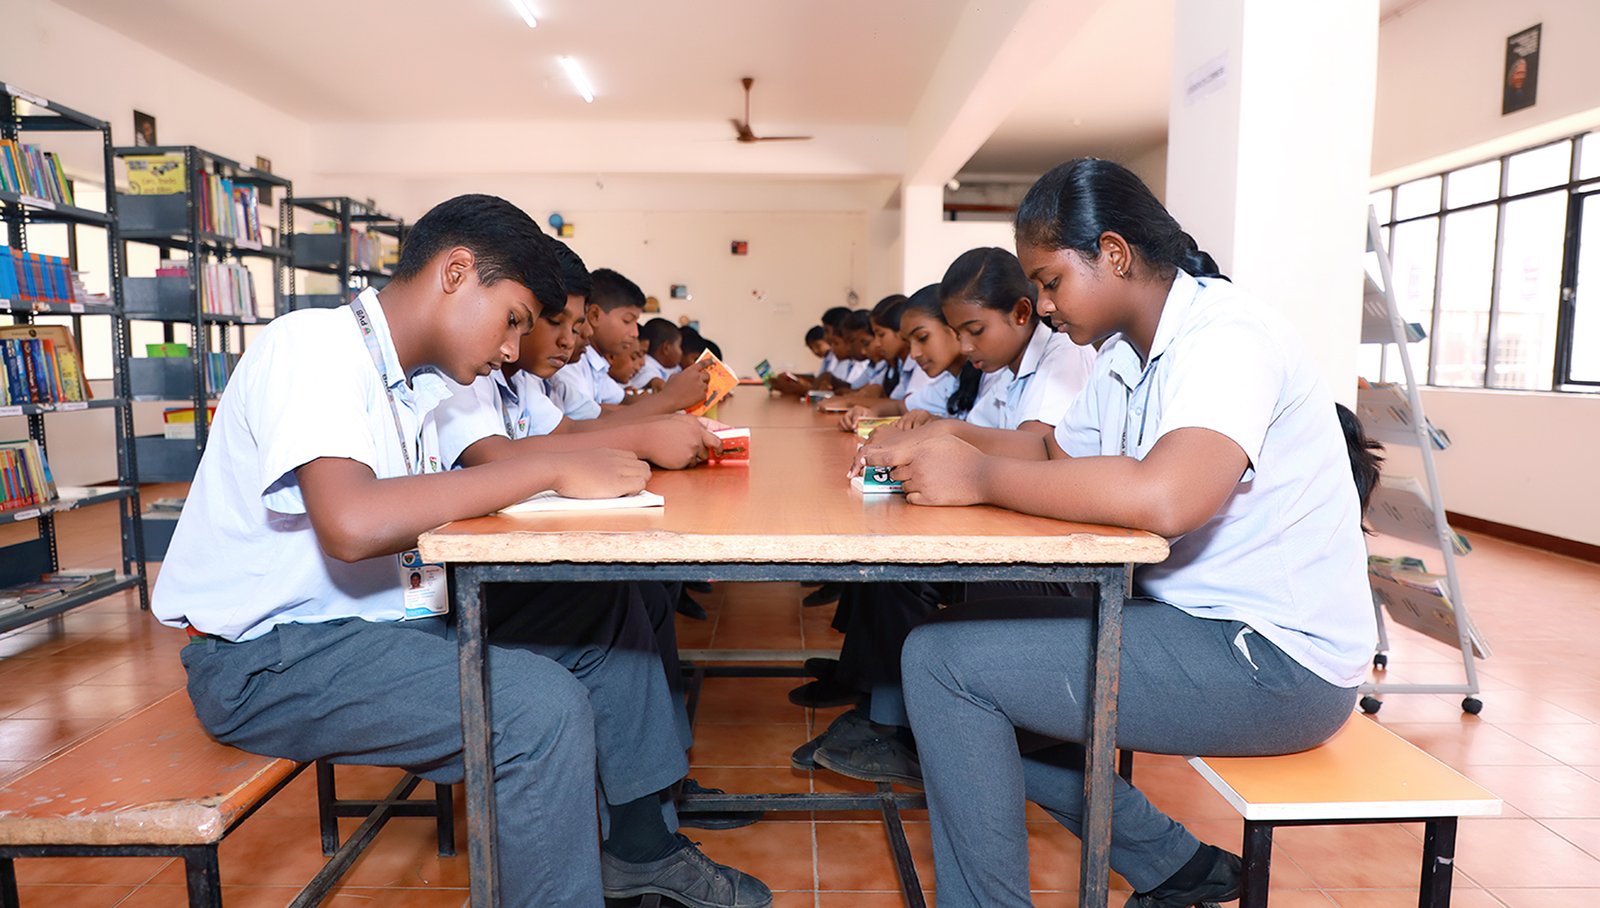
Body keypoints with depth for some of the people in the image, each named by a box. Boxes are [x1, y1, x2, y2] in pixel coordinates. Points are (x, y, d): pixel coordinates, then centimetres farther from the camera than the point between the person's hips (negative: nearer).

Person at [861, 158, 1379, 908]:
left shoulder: (1226, 337, -19)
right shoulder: (1125, 356, 9)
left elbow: (1162, 497, -36)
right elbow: (1054, 453, 16)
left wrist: (979, 476, -26)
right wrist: (935, 447, -1)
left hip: (1276, 658, -9)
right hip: (1193, 619, 10)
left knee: (941, 661, -15)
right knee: (971, 634, 15)